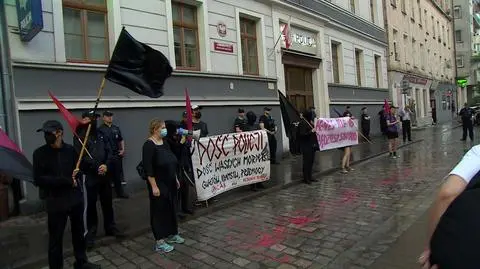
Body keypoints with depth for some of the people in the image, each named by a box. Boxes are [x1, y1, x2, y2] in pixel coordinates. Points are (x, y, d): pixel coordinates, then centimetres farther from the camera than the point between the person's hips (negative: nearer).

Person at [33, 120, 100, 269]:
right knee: (55, 239, 9)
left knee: (79, 233, 18)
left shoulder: (71, 149, -3)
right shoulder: (40, 153, -8)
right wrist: (67, 181, -17)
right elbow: (39, 179, -14)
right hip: (56, 203, -2)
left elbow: (86, 167, 2)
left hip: (76, 199, 3)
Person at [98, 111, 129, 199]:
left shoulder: (116, 128, 9)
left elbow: (121, 140, 17)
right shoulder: (100, 129, -6)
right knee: (107, 176, 5)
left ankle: (120, 192, 24)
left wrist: (123, 149, 5)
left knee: (118, 175, 12)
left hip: (117, 155, 4)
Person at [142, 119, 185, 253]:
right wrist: (154, 186, -22)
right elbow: (148, 168, -20)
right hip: (159, 184, -8)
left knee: (171, 208, 16)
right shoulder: (149, 145, -16)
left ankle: (171, 234, 30)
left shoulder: (164, 143, 8)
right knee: (159, 210, 1)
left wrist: (176, 179, 16)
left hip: (170, 183, 8)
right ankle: (159, 241, 11)